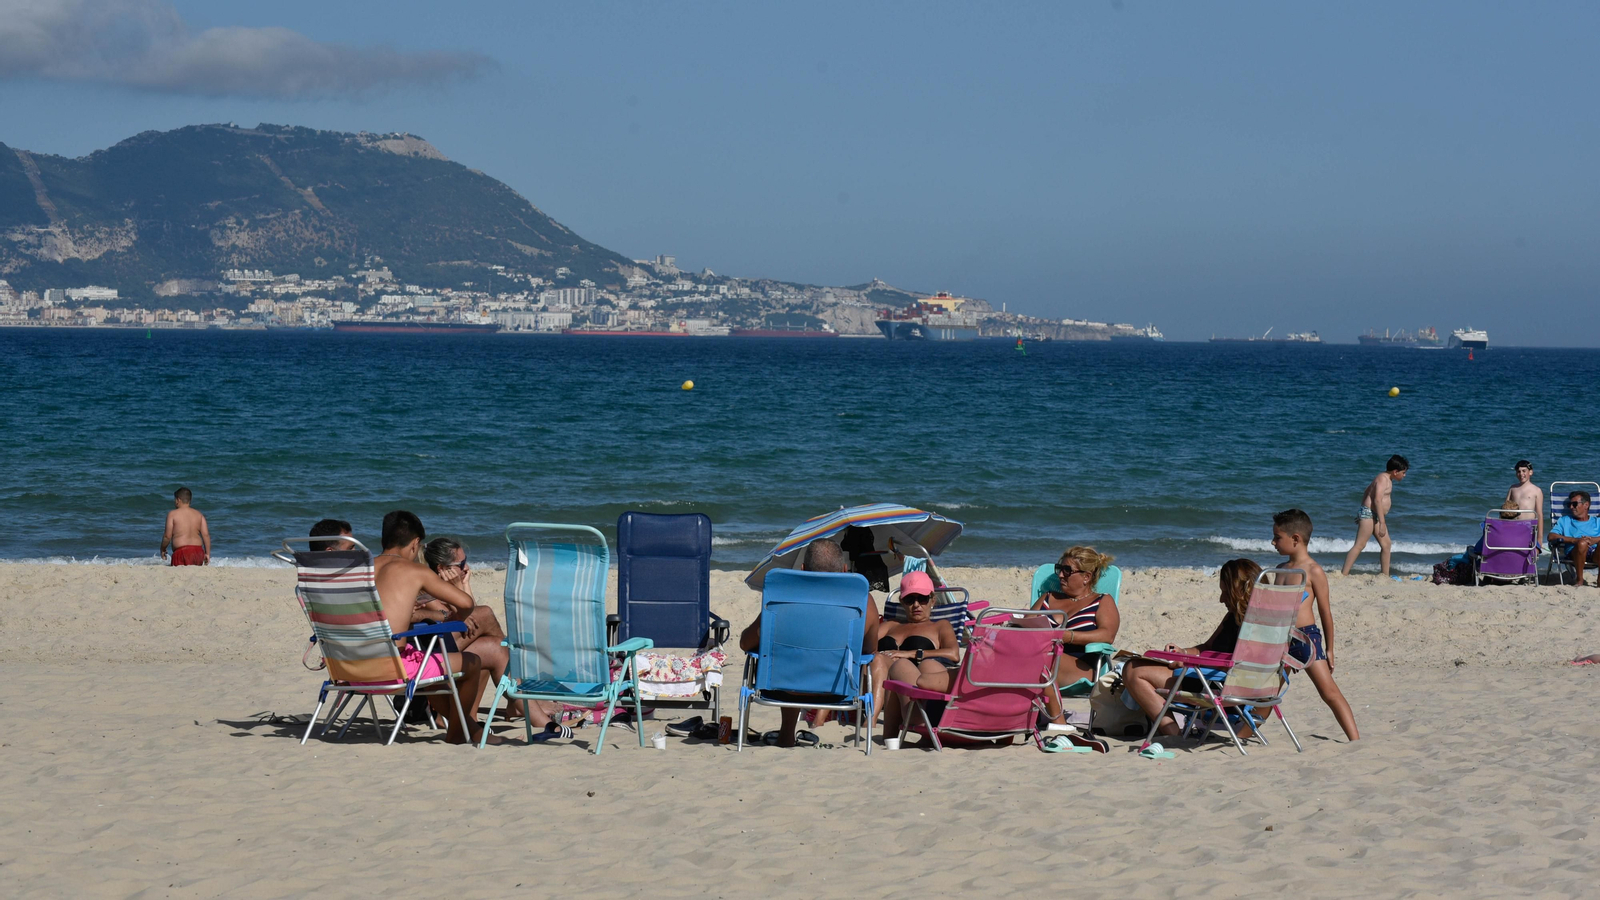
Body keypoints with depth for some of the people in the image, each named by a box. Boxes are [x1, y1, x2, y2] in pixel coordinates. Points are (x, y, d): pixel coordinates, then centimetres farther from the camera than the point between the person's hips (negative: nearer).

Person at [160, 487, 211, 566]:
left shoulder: (172, 514, 2)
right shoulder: (199, 514, 14)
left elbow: (167, 536, 0)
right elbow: (206, 535, 8)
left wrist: (163, 549, 17)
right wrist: (207, 553, 12)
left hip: (182, 551, -5)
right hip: (198, 551, 5)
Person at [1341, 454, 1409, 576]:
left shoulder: (1386, 479, 18)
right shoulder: (1383, 479, -13)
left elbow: (1367, 492, 26)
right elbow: (1377, 500, -23)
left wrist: (1362, 511, 29)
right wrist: (1382, 523, -27)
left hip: (1375, 516, 11)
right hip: (1369, 514, -11)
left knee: (1386, 544, 9)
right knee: (1359, 545, -14)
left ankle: (1385, 575, 14)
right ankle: (1343, 574, -18)